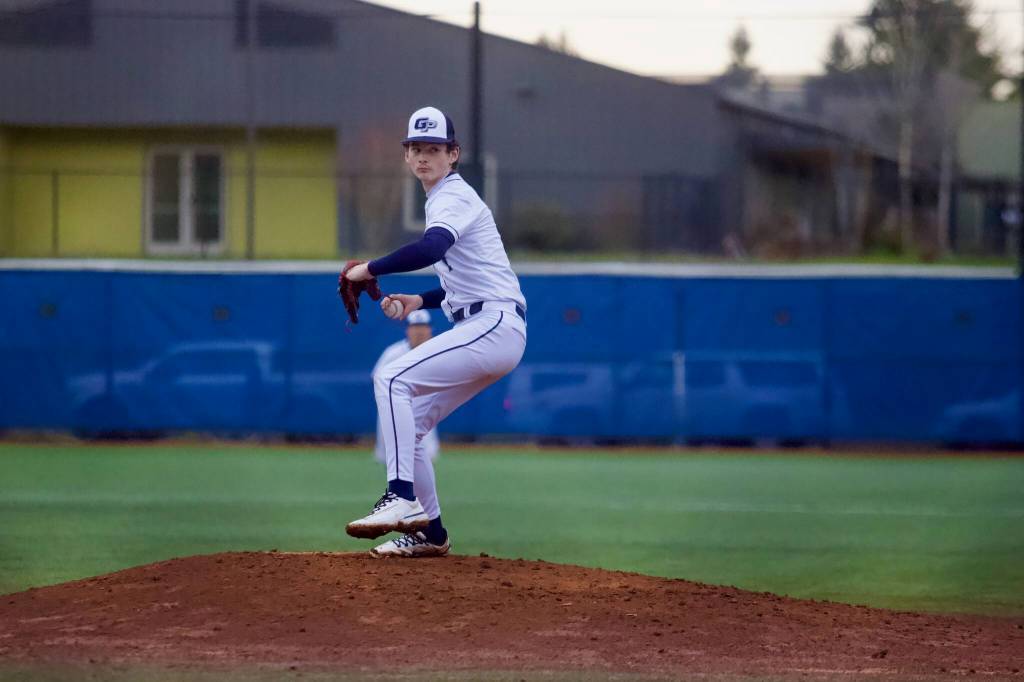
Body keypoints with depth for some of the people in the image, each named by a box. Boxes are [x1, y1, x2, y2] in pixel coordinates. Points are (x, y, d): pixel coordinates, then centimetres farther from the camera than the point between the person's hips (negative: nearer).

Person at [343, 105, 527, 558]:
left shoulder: (454, 197, -8)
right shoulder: (447, 199, 23)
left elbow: (430, 249, -30)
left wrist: (369, 269, -23)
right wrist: (419, 300, 17)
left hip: (493, 326, -10)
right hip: (493, 333, 10)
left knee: (392, 380, -21)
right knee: (408, 422, 9)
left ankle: (402, 498, -28)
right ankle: (429, 532, 14)